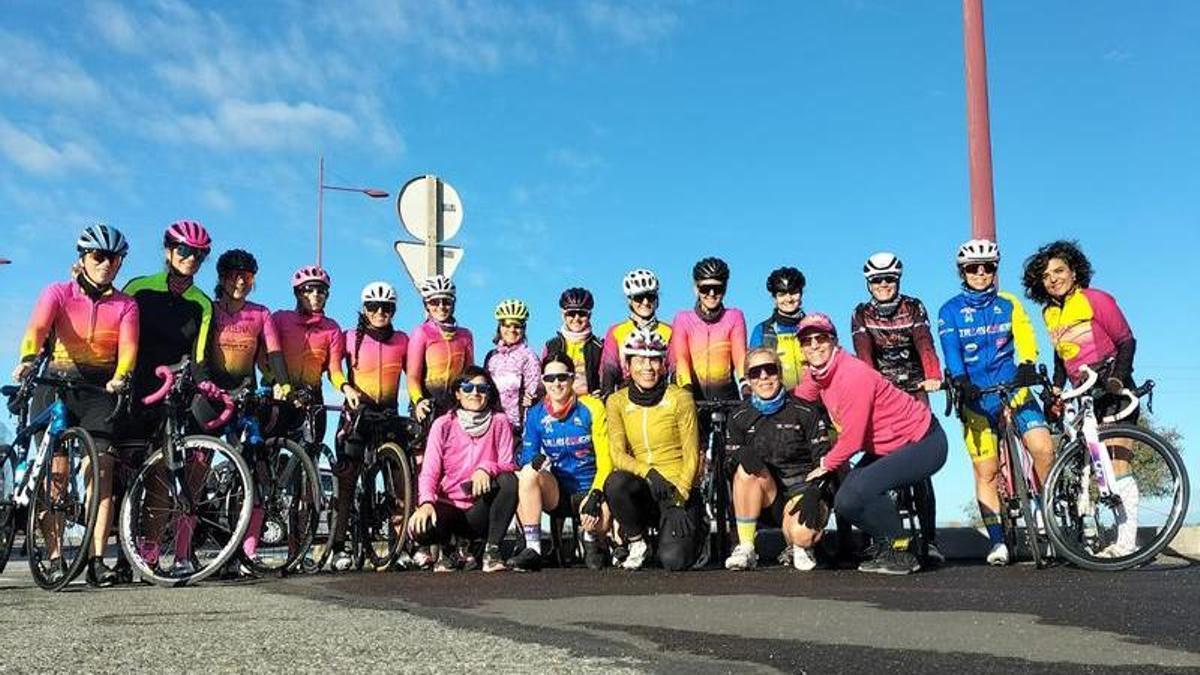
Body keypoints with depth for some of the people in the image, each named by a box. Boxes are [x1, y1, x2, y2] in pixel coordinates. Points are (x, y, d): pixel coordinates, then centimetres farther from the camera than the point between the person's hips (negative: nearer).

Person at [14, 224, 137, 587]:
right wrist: (28, 359, -37)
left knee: (102, 470, -9)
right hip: (57, 382, 0)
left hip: (101, 387, 1)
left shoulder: (125, 305, 6)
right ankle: (55, 559, 0)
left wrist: (120, 377, -31)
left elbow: (128, 346, -9)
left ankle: (97, 560, -9)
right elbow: (37, 327, -16)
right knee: (55, 469, -6)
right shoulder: (58, 293, 3)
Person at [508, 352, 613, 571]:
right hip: (556, 493, 3)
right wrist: (534, 460, -24)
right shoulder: (536, 414, 4)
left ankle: (591, 541, 5)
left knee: (601, 521, -35)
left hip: (588, 490, -3)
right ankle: (532, 549, -20)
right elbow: (526, 456, 2)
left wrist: (594, 496, -22)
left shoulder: (591, 408, -4)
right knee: (528, 472, -27)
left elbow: (605, 459, -8)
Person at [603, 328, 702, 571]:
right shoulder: (617, 401, 3)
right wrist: (649, 473, -25)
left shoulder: (680, 398, -3)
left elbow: (692, 455, -3)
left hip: (679, 488, -1)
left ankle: (691, 531, 18)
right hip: (642, 486, 2)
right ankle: (636, 542, -5)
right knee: (615, 483, -34)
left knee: (674, 560, -21)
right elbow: (617, 454, -6)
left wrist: (680, 495, -17)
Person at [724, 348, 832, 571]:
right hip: (766, 500, 3)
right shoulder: (740, 417, 5)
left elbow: (824, 460, -7)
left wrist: (813, 494, -23)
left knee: (801, 534, -34)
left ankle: (799, 546, 8)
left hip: (801, 487, -2)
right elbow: (729, 457, 4)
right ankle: (745, 548, -21)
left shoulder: (806, 411, -3)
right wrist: (742, 454, -20)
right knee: (748, 468, -30)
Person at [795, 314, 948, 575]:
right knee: (844, 502, -1)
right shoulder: (816, 375, 0)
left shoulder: (853, 374, -26)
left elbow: (851, 439, -25)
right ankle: (885, 547, 19)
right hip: (886, 447, 9)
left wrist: (826, 465, -11)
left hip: (922, 443, -9)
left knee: (859, 491, -26)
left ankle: (900, 554, -6)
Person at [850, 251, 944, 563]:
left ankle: (929, 539, -6)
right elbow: (863, 352, -11)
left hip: (914, 389, -1)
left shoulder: (913, 308, 3)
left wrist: (933, 376, -31)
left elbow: (924, 342, -12)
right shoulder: (861, 314, 4)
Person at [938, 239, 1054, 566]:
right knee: (986, 471, -3)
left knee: (1043, 448, -18)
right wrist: (961, 381, -28)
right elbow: (951, 350, -9)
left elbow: (1025, 337, -7)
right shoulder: (950, 311, 4)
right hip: (976, 395, -1)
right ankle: (997, 542, 4)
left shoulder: (1009, 304, 8)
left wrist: (1027, 365, -28)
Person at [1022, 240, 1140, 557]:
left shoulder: (1096, 299, -6)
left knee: (1117, 465, -13)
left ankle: (1127, 541, -13)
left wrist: (1117, 379, -20)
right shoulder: (1050, 313, 12)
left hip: (1113, 391, -6)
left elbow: (1126, 341, -7)